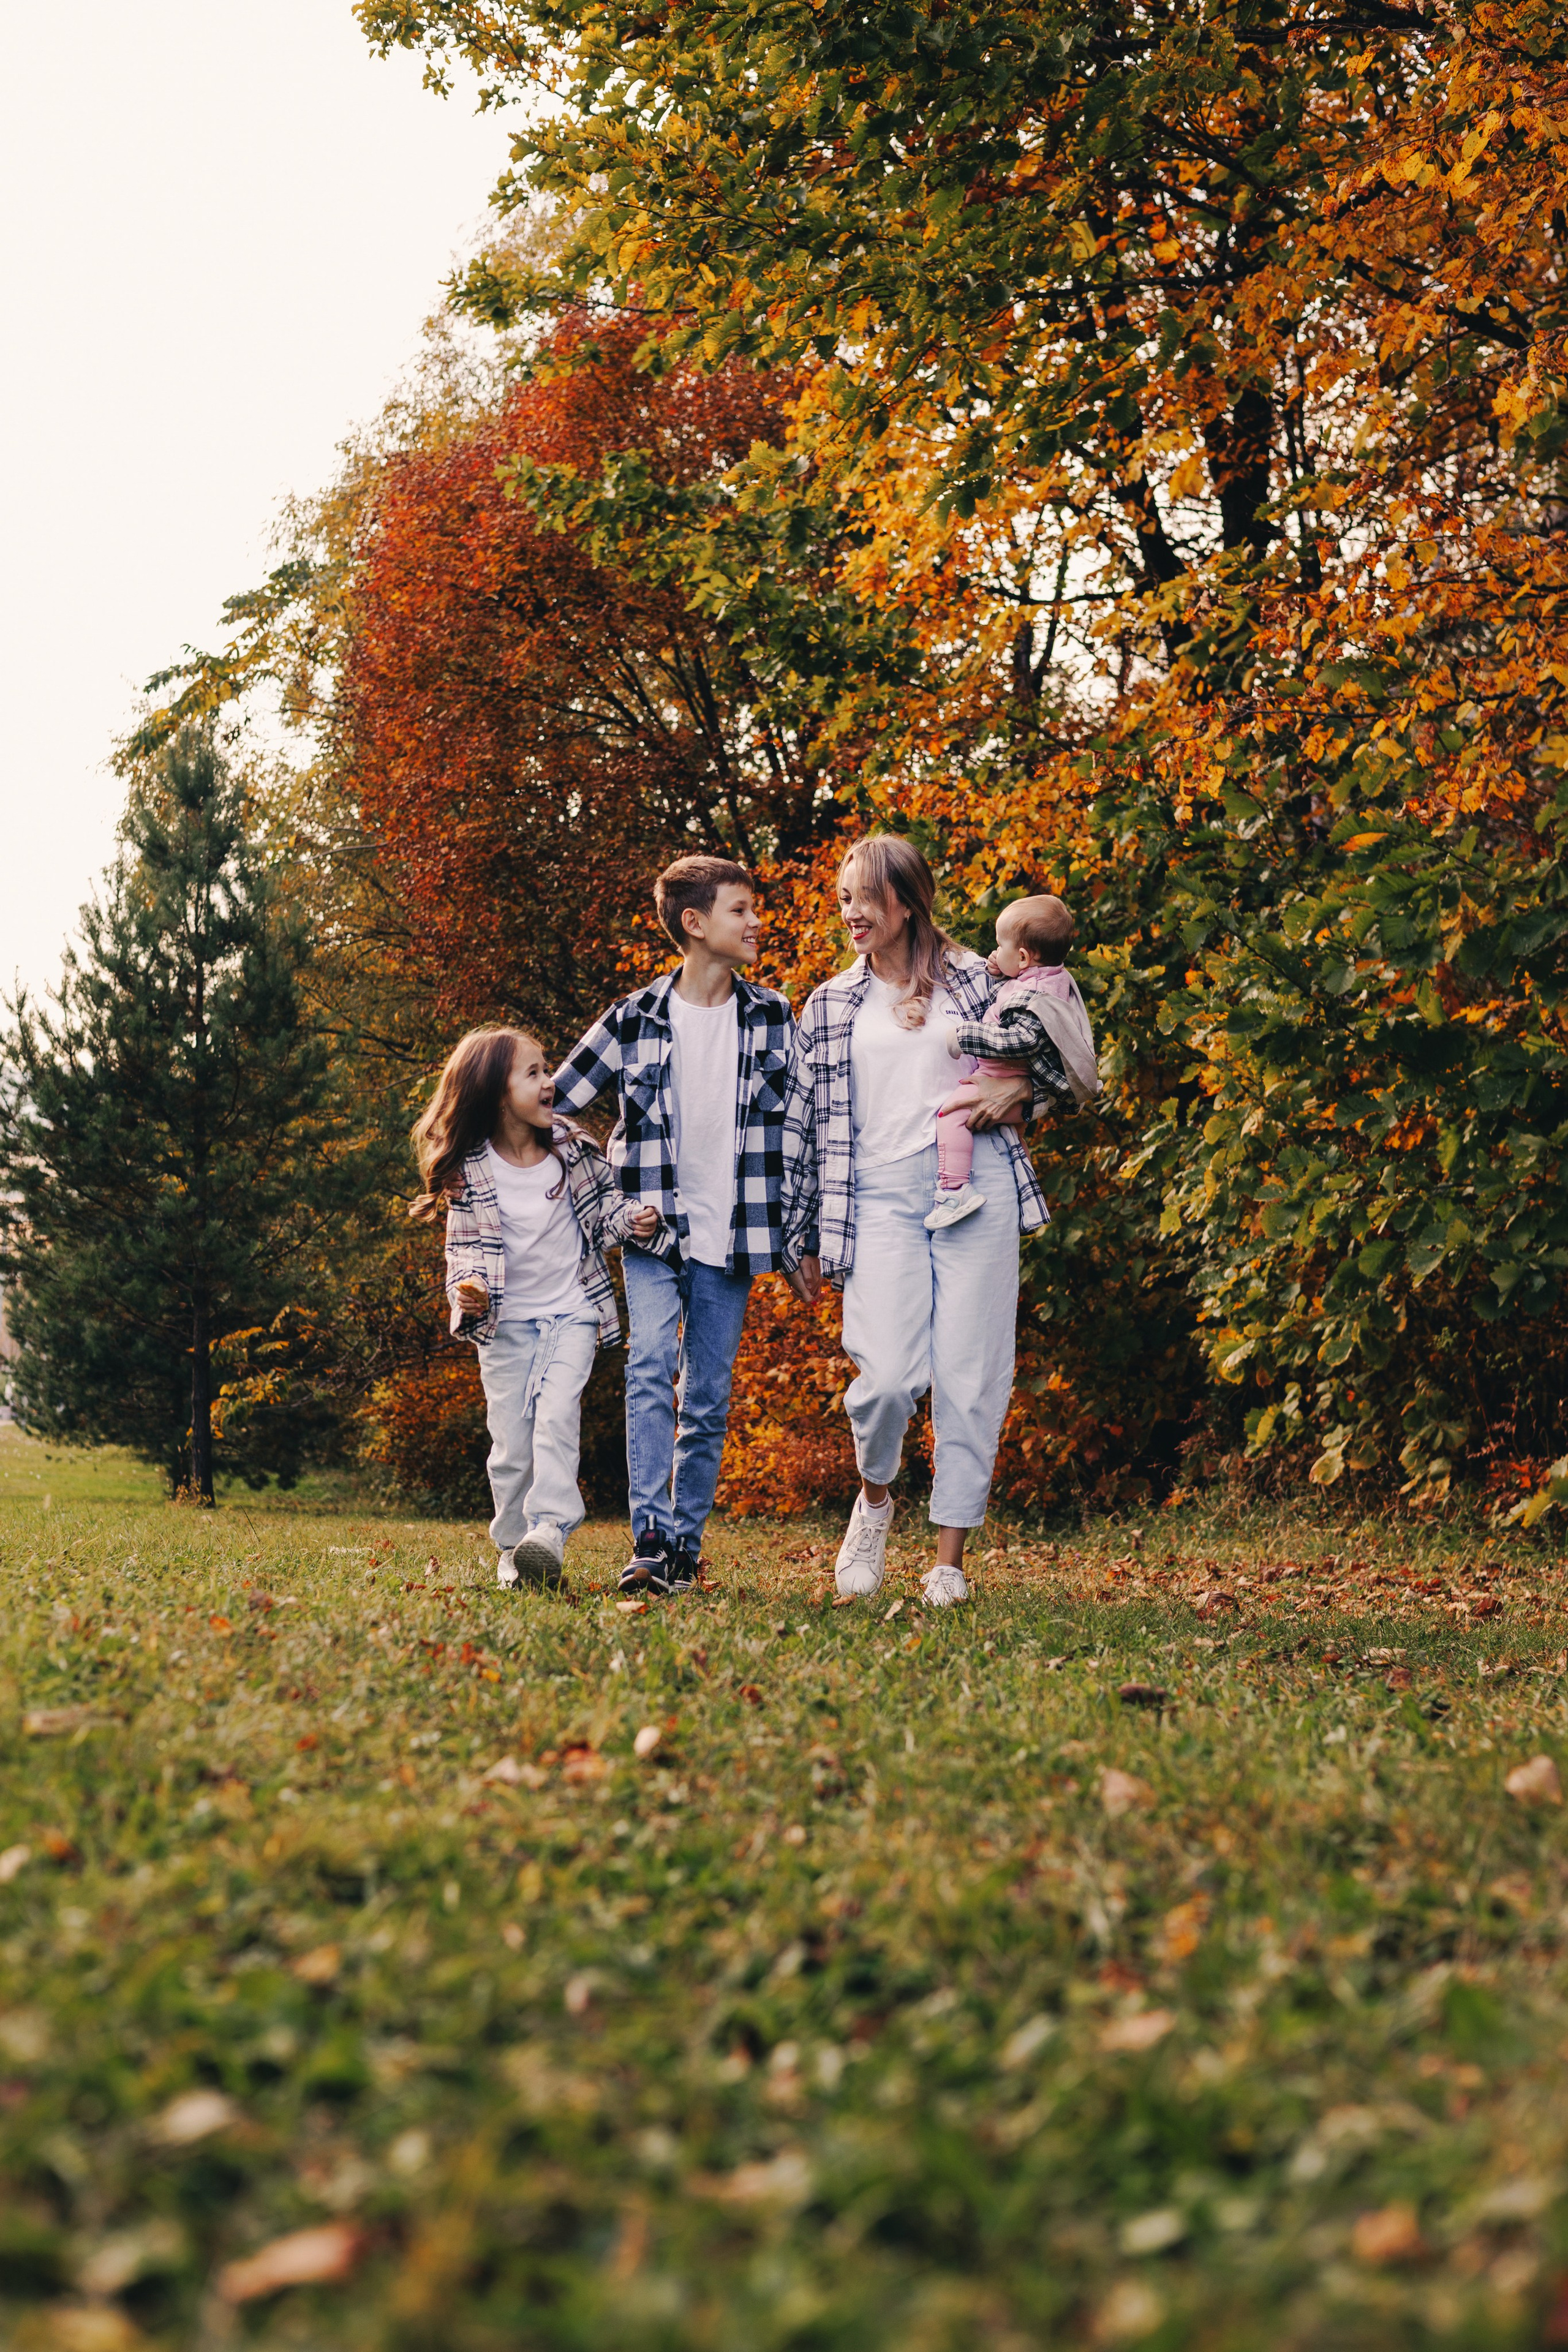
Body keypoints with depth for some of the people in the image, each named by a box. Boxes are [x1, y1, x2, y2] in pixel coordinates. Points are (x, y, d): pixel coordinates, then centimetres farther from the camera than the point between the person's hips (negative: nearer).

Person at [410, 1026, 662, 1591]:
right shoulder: (472, 1173, -8)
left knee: (556, 1414, -20)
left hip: (571, 1314, 0)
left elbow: (603, 1208, 10)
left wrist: (634, 1220, -11)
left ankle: (550, 1528, -26)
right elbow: (465, 1247, -4)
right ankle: (512, 1549, 14)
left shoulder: (571, 1148, -2)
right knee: (511, 1441, 2)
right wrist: (467, 1289, -23)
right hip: (505, 1323, 0)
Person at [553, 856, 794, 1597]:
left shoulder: (772, 1016, 6)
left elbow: (797, 1125, 11)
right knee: (650, 1371, -18)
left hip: (732, 1237, 2)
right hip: (653, 1229, -2)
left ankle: (685, 1548, 12)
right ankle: (648, 1543, -21)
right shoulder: (634, 1020, -1)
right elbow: (551, 1104, 5)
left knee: (708, 1398, 4)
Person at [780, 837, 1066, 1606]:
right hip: (880, 1198, 0)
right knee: (889, 1376, -15)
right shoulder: (830, 1006, 15)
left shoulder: (974, 979, 11)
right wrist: (799, 1239, 14)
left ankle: (950, 1562, 6)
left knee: (970, 1379, -3)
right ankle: (875, 1497, 16)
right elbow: (803, 1125, 16)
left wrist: (1017, 1089, -4)